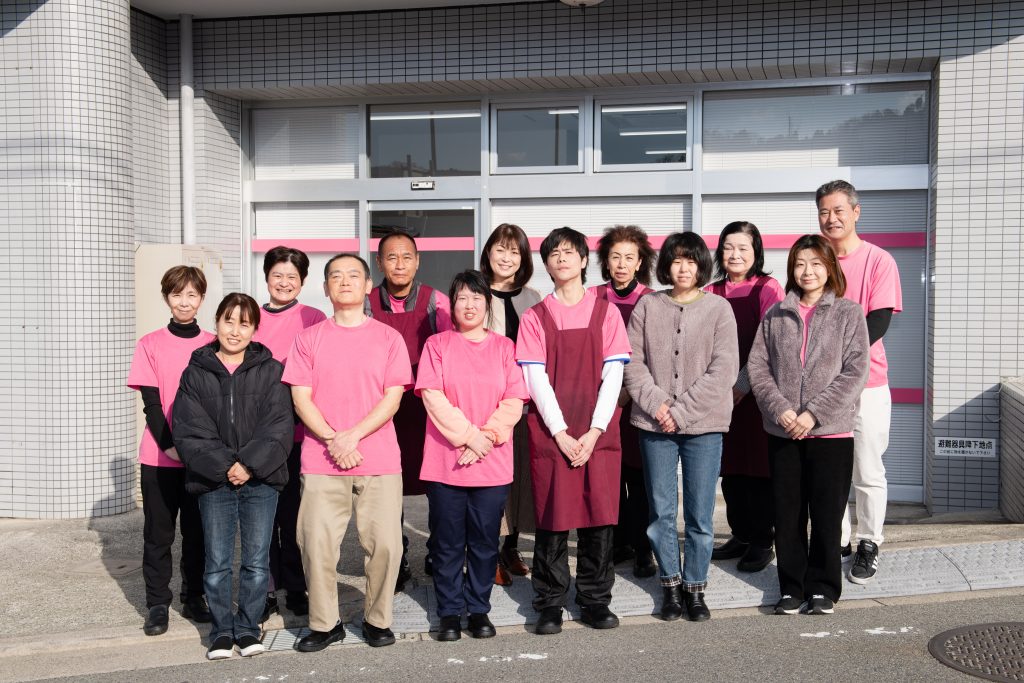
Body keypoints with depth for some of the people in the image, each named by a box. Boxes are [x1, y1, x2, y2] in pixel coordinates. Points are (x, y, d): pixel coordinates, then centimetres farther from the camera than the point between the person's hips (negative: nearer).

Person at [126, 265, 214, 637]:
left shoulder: (214, 346, 3)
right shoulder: (150, 344, 0)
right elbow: (151, 402, -3)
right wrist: (170, 445, -13)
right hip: (159, 457, -1)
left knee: (198, 531, 9)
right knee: (158, 533, 6)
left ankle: (194, 598, 22)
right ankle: (158, 605, 15)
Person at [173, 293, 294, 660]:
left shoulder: (270, 371, 1)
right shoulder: (196, 373, 3)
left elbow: (279, 427, -5)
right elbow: (190, 432, -3)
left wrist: (250, 464, -16)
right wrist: (223, 466, -14)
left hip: (261, 480, 0)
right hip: (213, 481, 0)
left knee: (257, 561, 5)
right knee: (217, 562, 6)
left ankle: (248, 626, 21)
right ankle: (222, 629, 22)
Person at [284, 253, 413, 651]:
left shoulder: (388, 338, 7)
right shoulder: (309, 338, 9)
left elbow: (392, 398, 0)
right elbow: (301, 398, 3)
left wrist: (352, 436, -11)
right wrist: (333, 440, -11)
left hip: (379, 460, 0)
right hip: (321, 460, 1)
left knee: (384, 543, -3)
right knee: (317, 543, -2)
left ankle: (377, 619, 16)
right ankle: (325, 623, 14)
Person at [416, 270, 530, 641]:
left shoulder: (504, 347, 9)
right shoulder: (437, 345, 5)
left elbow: (513, 404, 2)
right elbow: (433, 399, -6)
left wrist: (485, 439, -10)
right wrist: (470, 437, -12)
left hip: (493, 463, 1)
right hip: (444, 461, -1)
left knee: (485, 541, 6)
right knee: (447, 541, 4)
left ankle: (479, 609, 20)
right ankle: (450, 613, 16)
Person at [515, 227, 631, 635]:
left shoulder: (606, 313, 8)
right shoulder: (535, 318, 6)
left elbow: (613, 375, 1)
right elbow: (536, 379, -1)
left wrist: (594, 431, -9)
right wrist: (561, 432, -11)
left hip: (599, 433, 1)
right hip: (551, 433, -1)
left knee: (599, 516, 3)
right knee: (552, 518, 1)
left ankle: (595, 600, 16)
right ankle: (550, 604, 13)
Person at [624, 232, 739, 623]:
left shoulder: (719, 309, 1)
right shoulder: (648, 306, 6)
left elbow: (723, 370, -6)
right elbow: (633, 362, 2)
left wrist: (682, 410, -11)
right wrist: (656, 403, -11)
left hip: (703, 426, -1)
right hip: (655, 426, 1)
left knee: (700, 515, 3)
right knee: (662, 513, 7)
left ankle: (695, 587, 19)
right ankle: (671, 586, 22)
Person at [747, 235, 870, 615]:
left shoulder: (848, 313, 0)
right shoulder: (776, 315, 7)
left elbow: (855, 372, -7)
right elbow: (757, 366, 3)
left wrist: (813, 413, -14)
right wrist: (780, 409, -12)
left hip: (831, 431, -2)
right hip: (782, 432, 3)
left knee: (826, 515, 4)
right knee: (787, 514, 8)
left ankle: (823, 588, 19)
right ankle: (792, 587, 21)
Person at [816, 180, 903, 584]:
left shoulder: (878, 261, -3)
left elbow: (878, 322, -11)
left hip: (866, 383, -3)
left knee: (868, 472, 4)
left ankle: (868, 546, 18)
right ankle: (837, 543, 22)